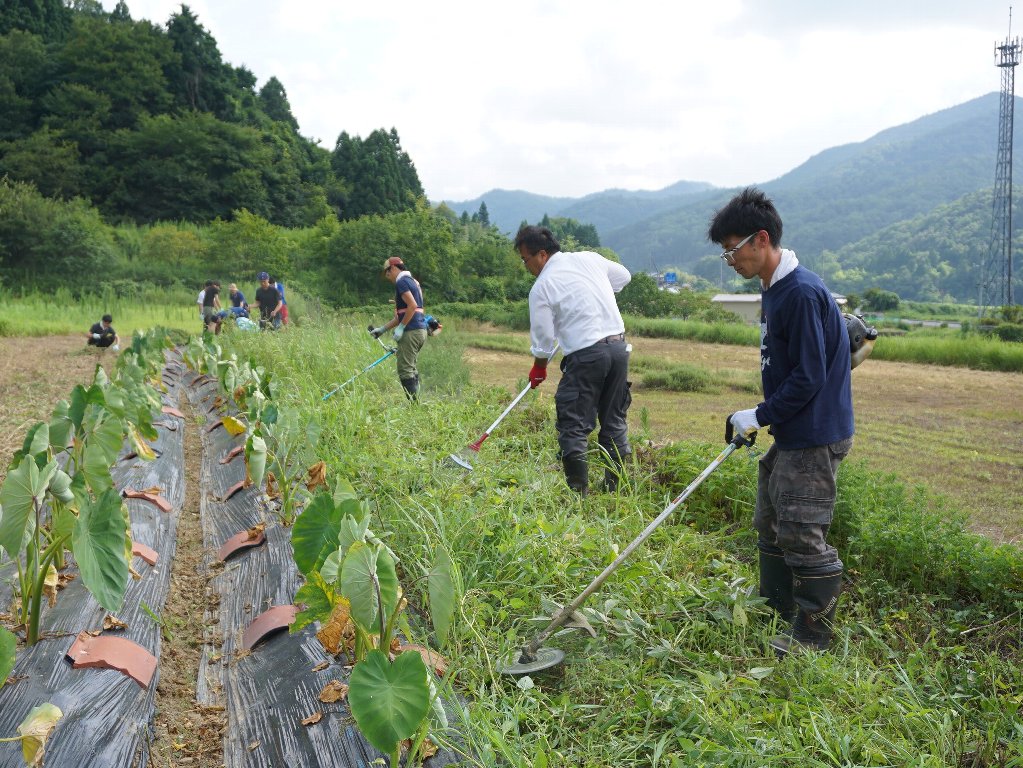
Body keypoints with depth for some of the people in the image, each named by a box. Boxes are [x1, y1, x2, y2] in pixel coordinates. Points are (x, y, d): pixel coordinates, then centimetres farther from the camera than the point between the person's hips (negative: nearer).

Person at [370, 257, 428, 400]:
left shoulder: (402, 282, -9)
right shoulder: (413, 281, 21)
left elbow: (412, 306, -22)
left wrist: (400, 328, -17)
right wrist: (383, 329, 24)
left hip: (411, 331, -10)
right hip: (420, 330, 10)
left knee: (405, 369, -7)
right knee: (411, 368, 15)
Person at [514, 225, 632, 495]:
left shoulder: (541, 287, -4)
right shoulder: (589, 258, 11)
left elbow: (543, 339, 1)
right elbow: (623, 275, 27)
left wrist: (538, 369, 18)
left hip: (585, 354, -6)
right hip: (619, 345, 6)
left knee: (573, 427, 2)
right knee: (614, 421, 15)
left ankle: (579, 491, 0)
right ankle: (615, 487, 21)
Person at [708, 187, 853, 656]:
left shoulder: (802, 293, -22)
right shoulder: (774, 289, 10)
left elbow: (809, 377, -23)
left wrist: (760, 416, -16)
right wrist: (762, 418, 14)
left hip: (815, 437, -11)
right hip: (791, 433, 11)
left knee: (802, 534, -4)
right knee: (771, 524, 20)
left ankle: (814, 634, 11)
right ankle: (775, 607, 36)